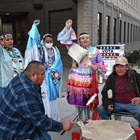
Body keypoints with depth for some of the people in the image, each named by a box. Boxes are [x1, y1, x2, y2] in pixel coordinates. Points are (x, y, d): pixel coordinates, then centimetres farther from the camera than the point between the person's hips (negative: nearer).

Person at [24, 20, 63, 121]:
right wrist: (35, 25, -17)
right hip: (43, 76, -3)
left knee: (53, 96, 9)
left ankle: (54, 117, 18)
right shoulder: (40, 49, 0)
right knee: (45, 96, -5)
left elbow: (58, 62, 0)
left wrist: (51, 71, -12)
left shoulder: (56, 50, 8)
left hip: (53, 76, 3)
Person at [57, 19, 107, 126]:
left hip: (89, 78, 2)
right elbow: (64, 39, -5)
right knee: (78, 98, 2)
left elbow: (101, 62, 11)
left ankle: (87, 117, 29)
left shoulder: (94, 50, 8)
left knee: (88, 98, 10)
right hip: (77, 78, -2)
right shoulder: (75, 48, 2)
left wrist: (96, 67, -10)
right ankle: (79, 119, 18)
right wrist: (67, 28, -16)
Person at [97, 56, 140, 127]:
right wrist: (108, 104, -7)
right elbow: (105, 93, 10)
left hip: (133, 103, -2)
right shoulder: (111, 78, 7)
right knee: (101, 109, -17)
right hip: (117, 104, 2)